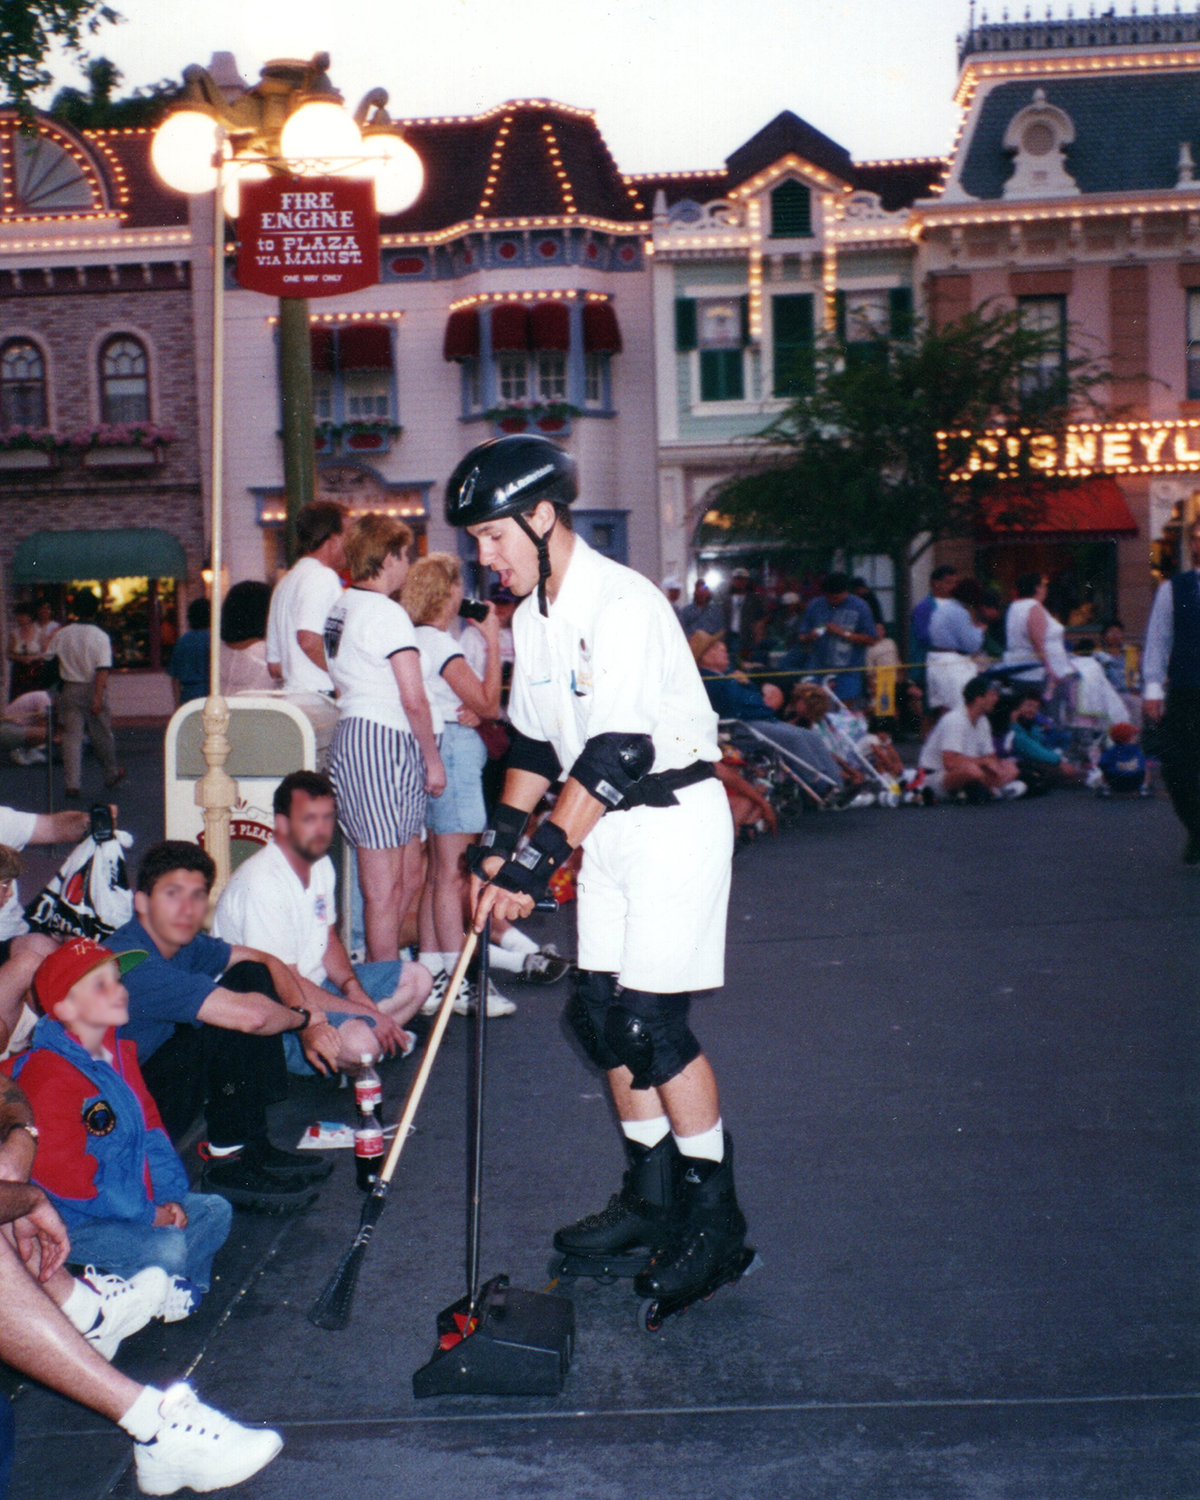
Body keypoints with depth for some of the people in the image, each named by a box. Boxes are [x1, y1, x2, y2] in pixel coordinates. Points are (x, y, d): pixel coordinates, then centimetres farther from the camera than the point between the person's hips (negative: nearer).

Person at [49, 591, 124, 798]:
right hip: (92, 689, -2)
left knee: (71, 736, 3)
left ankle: (72, 784, -2)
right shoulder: (101, 637, -10)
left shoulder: (61, 635, -1)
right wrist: (98, 698, -20)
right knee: (102, 734, 14)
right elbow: (103, 669, -18)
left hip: (69, 690, 2)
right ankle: (111, 774, 31)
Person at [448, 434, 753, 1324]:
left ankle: (716, 1227, 0)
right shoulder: (533, 614, 9)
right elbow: (534, 740, 16)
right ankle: (653, 1198, 23)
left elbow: (613, 754, -27)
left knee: (650, 1021, -12)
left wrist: (541, 856, -28)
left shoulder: (623, 604, -21)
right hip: (607, 827, 9)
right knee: (598, 1012, 8)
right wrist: (502, 842, 10)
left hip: (675, 815, -9)